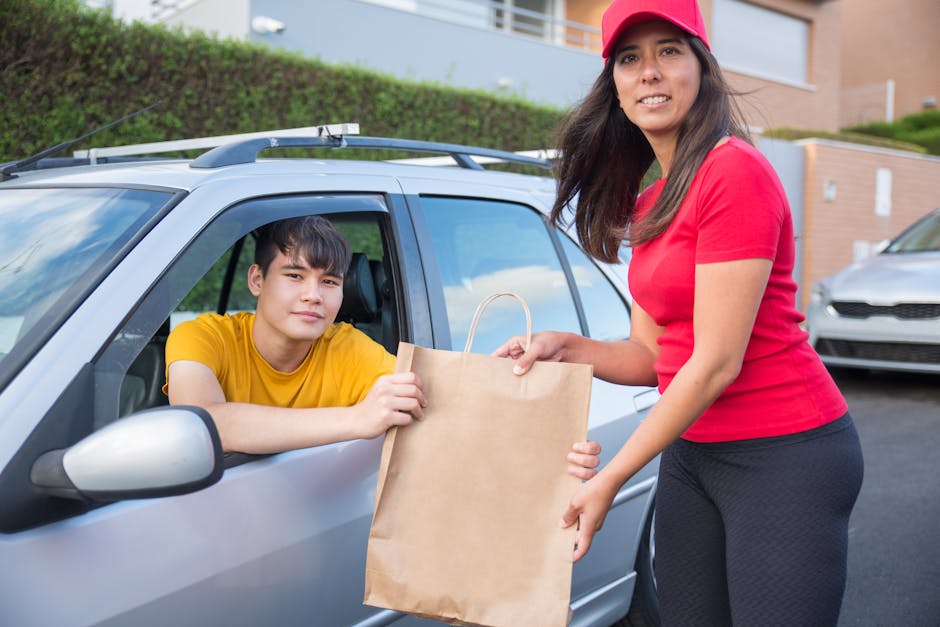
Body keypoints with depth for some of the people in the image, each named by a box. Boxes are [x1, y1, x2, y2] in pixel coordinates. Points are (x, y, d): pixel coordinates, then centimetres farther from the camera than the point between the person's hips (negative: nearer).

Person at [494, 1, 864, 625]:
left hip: (786, 454, -7)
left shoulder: (735, 172, -16)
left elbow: (716, 362, -19)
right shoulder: (648, 204, 10)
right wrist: (566, 347, -8)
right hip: (691, 451, 8)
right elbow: (652, 356, 10)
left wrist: (609, 480, -15)